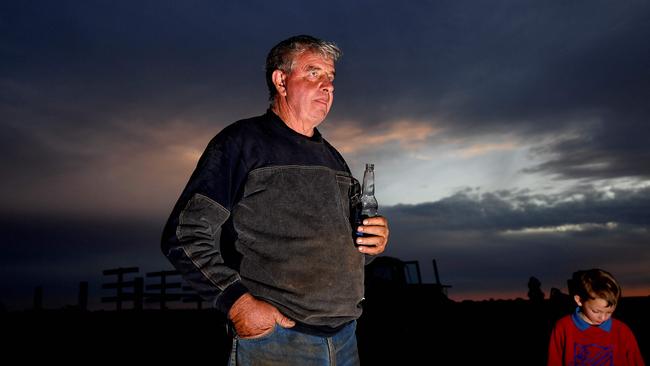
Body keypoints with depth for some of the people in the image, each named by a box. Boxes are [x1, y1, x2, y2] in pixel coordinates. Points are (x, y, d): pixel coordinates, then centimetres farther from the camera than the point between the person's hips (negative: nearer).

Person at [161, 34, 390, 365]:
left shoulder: (333, 159, 15)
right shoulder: (242, 142, -4)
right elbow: (186, 236, -10)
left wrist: (372, 243, 1)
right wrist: (237, 301, -19)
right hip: (271, 337, -6)